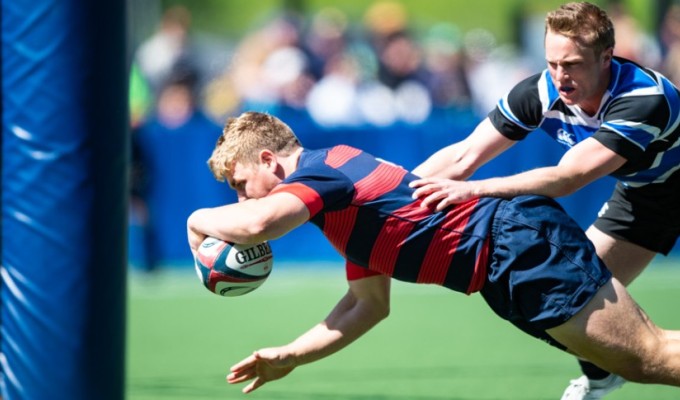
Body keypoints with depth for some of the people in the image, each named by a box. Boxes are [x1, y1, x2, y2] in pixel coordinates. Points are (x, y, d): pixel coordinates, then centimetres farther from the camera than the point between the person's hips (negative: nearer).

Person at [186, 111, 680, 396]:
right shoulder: (342, 204, 20)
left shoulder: (320, 170, -9)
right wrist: (290, 356, 16)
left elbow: (257, 223, -29)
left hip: (521, 242, -9)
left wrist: (200, 220, -8)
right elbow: (369, 304, 21)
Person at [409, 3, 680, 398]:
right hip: (642, 190, 5)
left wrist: (476, 189, -53)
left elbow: (568, 177, -46)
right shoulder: (540, 93, -22)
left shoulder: (645, 99, -40)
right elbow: (463, 157, -19)